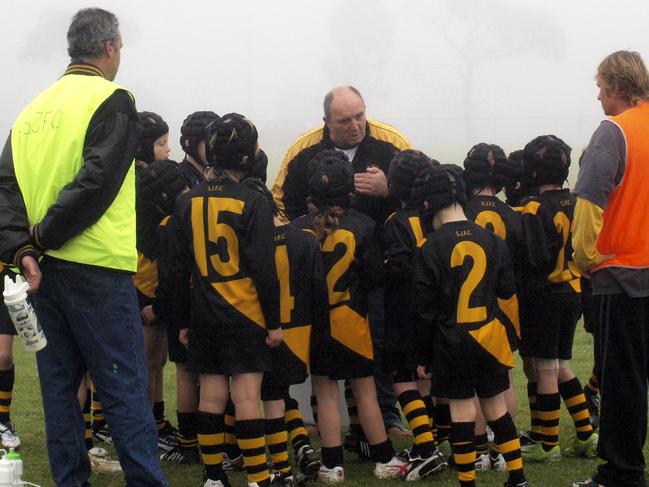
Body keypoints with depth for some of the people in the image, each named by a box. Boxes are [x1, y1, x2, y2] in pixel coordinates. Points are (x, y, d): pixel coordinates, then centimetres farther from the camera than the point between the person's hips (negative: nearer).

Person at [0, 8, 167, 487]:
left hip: (41, 268, 7)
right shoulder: (111, 101, -6)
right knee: (125, 387, -4)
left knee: (59, 383, 11)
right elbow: (96, 182, -17)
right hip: (96, 267, -7)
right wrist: (45, 235, -11)